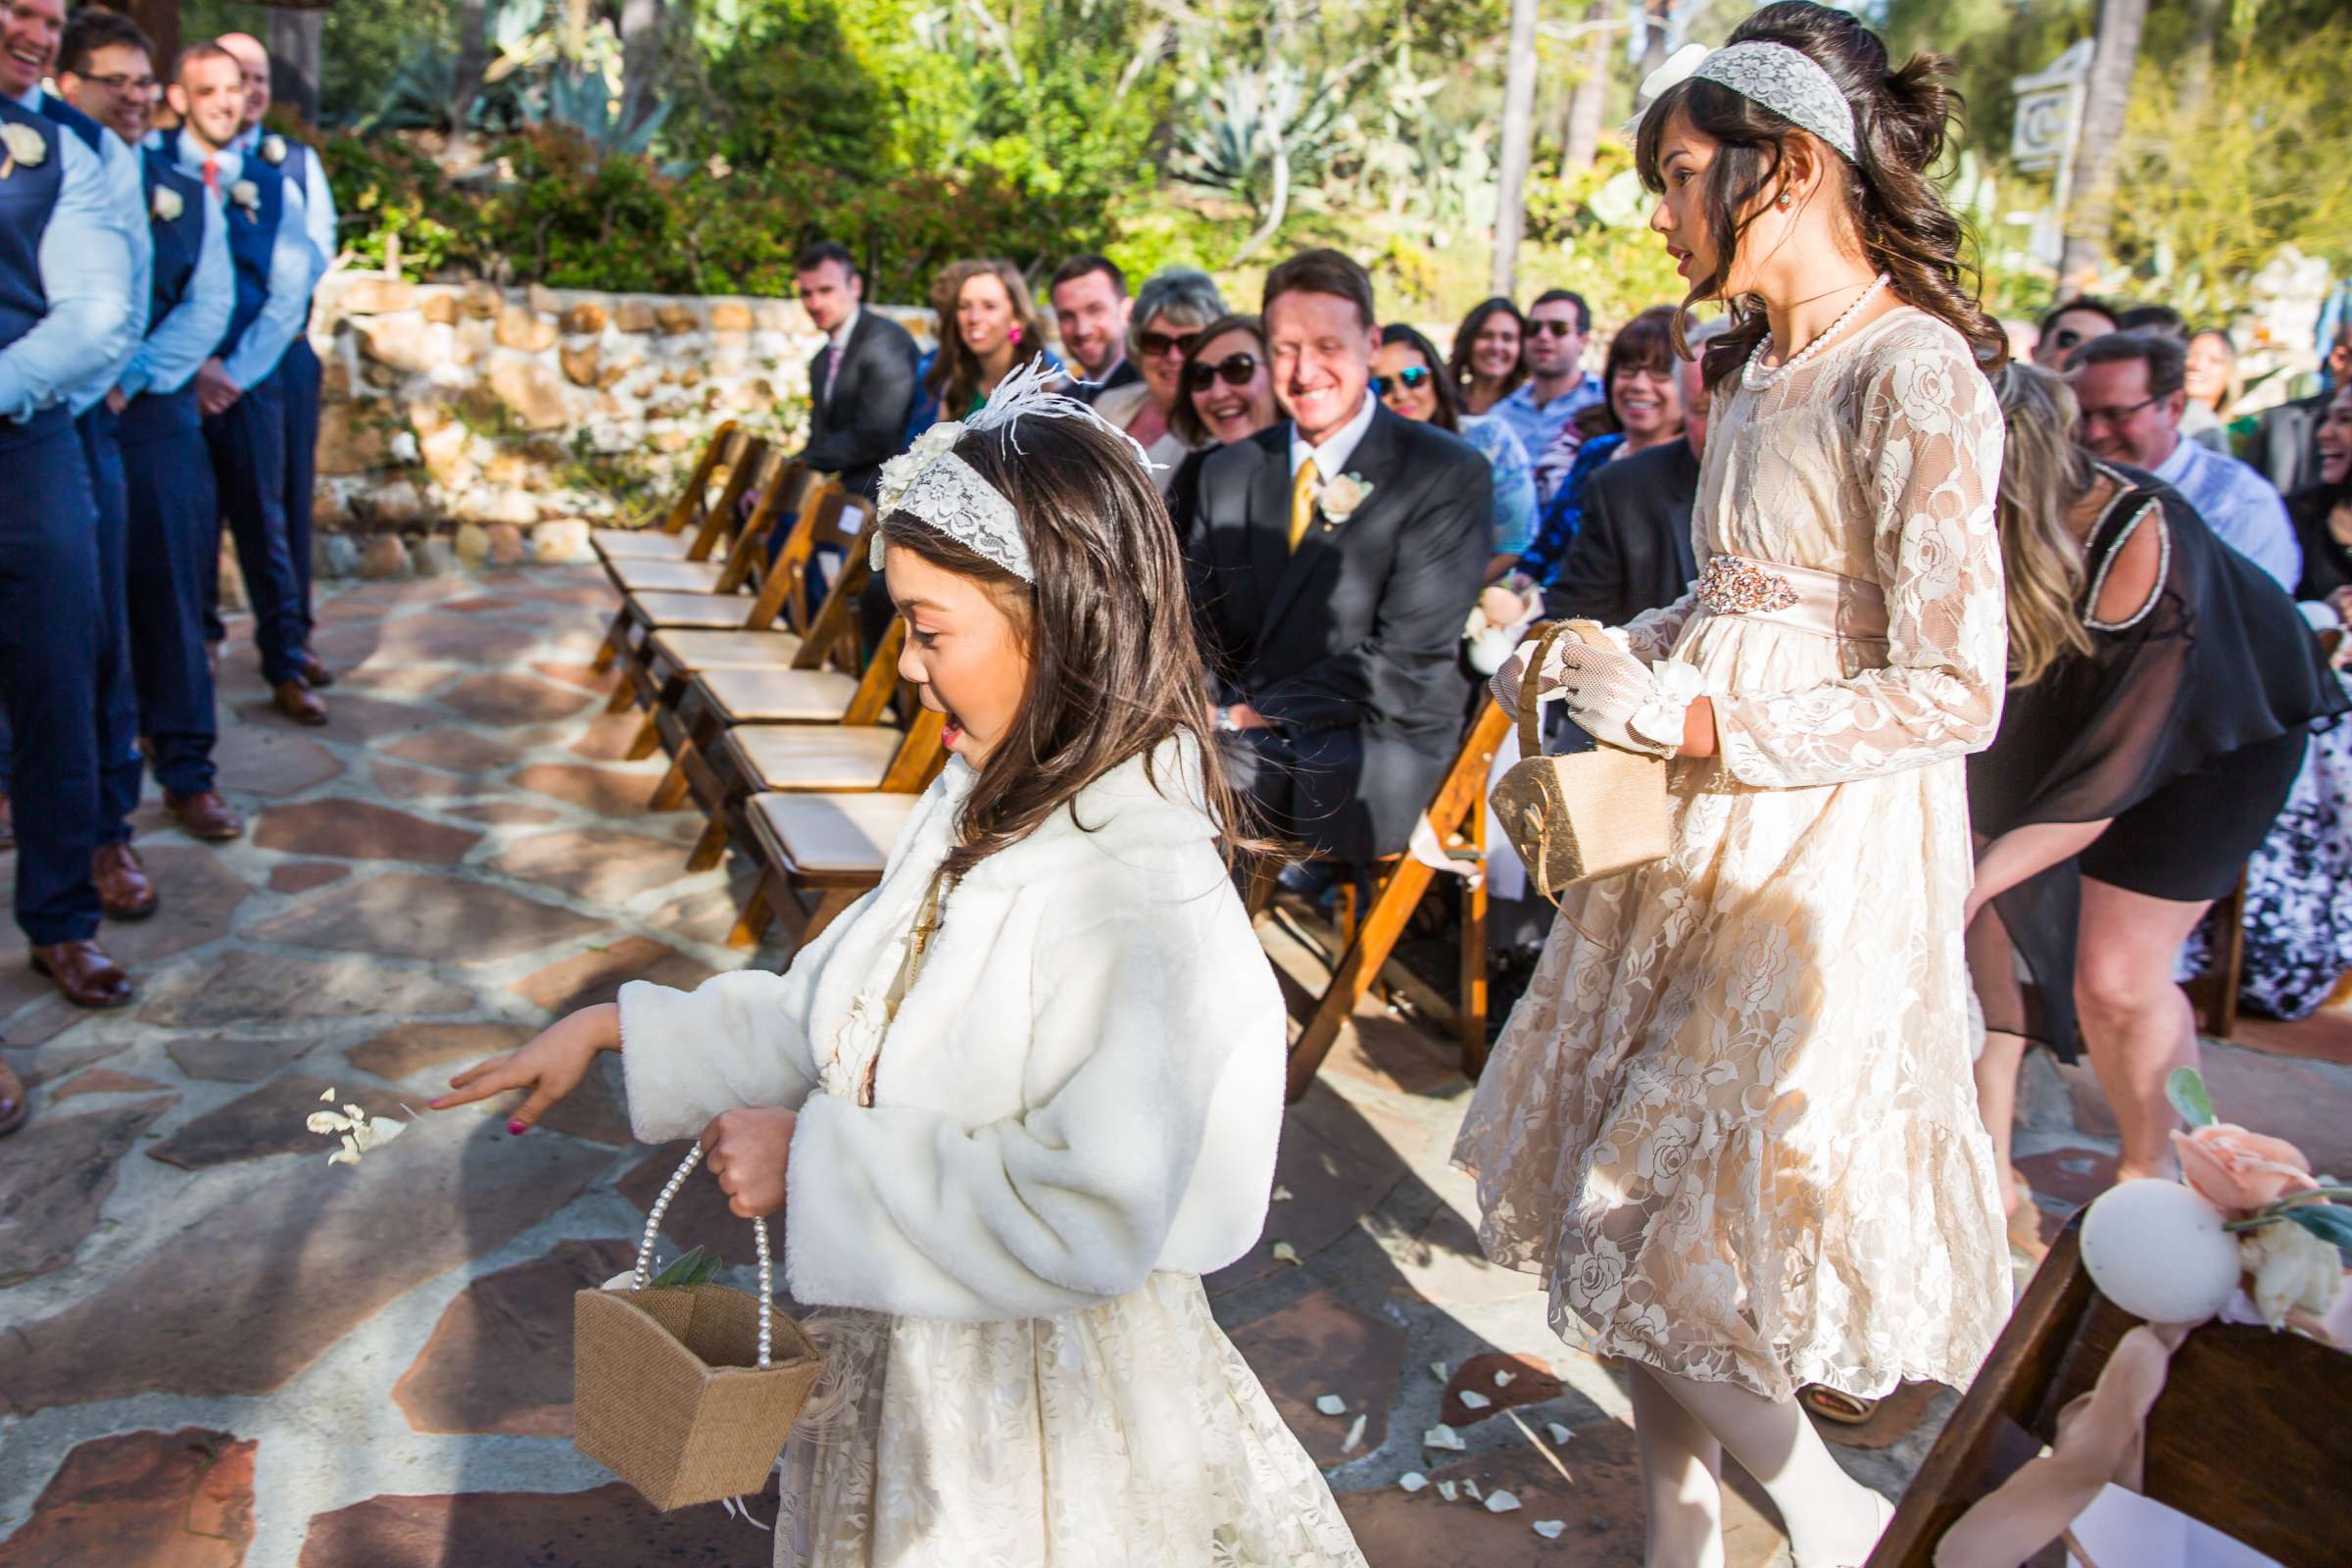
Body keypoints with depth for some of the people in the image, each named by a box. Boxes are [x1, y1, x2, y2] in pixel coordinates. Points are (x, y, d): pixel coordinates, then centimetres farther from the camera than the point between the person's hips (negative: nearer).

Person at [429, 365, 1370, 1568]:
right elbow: (832, 1008, 7)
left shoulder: (1143, 898, -29)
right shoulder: (982, 803, -3)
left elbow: (1086, 1221, -31)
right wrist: (615, 1030, 4)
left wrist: (814, 1164, -23)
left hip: (1035, 1405, -7)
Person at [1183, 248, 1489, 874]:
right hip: (1237, 728, 5)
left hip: (1372, 755, -5)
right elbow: (1198, 625, 12)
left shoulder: (1450, 476, -4)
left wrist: (1252, 717, -18)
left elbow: (1403, 662, -12)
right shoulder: (1227, 471, 14)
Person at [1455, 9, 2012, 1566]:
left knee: (1650, 1236, -1)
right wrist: (1604, 658, 3)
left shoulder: (1914, 375, -16)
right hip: (1700, 828, 8)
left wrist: (1686, 718, -18)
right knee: (1622, 1215, 15)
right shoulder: (1759, 360, 10)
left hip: (1821, 858, -8)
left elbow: (1954, 695, -20)